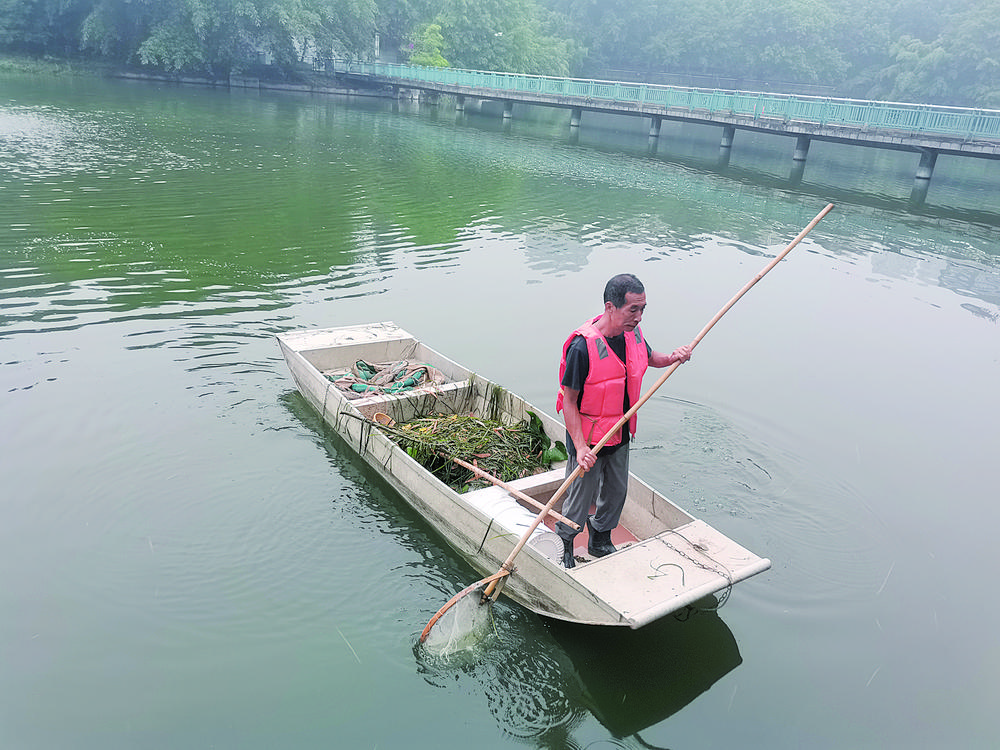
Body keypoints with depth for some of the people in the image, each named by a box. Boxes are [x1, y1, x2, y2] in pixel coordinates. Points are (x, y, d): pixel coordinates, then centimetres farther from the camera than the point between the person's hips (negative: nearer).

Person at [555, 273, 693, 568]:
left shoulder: (633, 334, -6)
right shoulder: (582, 347, -28)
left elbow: (649, 358, 18)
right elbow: (568, 402, -22)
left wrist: (674, 357, -4)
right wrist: (580, 448, -27)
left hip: (620, 435, 7)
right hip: (589, 439, -7)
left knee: (616, 492, 22)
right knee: (580, 498, 8)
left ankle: (600, 542, 47)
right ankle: (564, 547, 36)